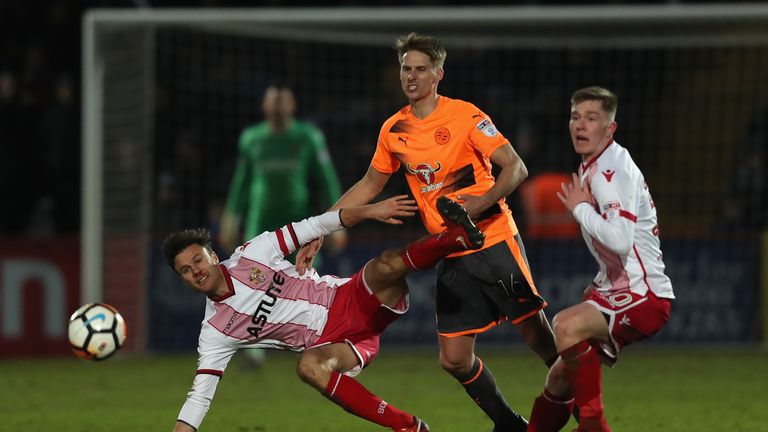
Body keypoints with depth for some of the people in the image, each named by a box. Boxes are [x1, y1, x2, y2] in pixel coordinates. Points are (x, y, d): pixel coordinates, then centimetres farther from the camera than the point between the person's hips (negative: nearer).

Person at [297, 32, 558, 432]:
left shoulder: (464, 116, -8)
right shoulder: (394, 130, 8)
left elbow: (515, 168, -9)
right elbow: (369, 185, 21)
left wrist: (484, 202, -26)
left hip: (495, 241, -5)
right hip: (452, 257, 5)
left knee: (538, 338, -5)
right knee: (455, 360, 0)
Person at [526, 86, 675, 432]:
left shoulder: (611, 171, -16)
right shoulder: (593, 167, 15)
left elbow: (620, 239, -30)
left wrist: (580, 208, -17)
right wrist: (600, 285, 21)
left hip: (644, 296, -10)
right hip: (621, 291, 10)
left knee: (567, 326, -33)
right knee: (560, 379, 12)